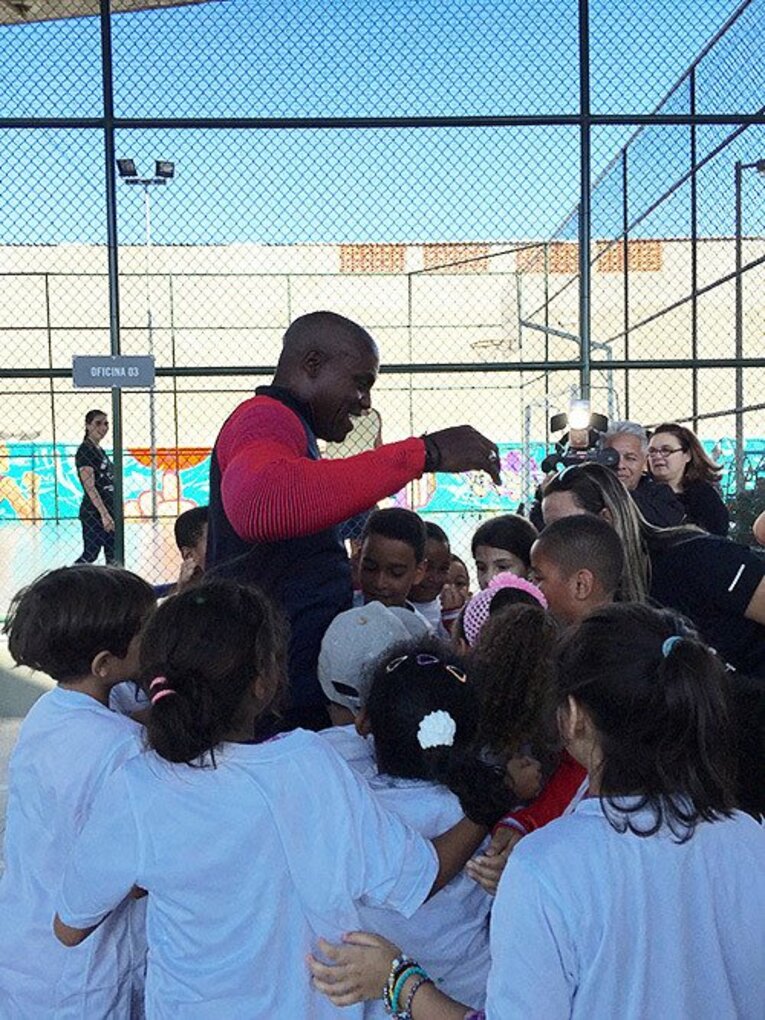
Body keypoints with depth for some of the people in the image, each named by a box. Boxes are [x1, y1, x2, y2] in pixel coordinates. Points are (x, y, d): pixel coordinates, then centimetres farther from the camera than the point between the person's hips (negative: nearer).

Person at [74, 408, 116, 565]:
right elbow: (89, 486, -18)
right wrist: (104, 514, -23)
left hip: (107, 511, 9)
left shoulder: (100, 451, 15)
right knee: (90, 555, -6)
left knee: (113, 556, 9)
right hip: (93, 512, -9)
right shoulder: (85, 450, -11)